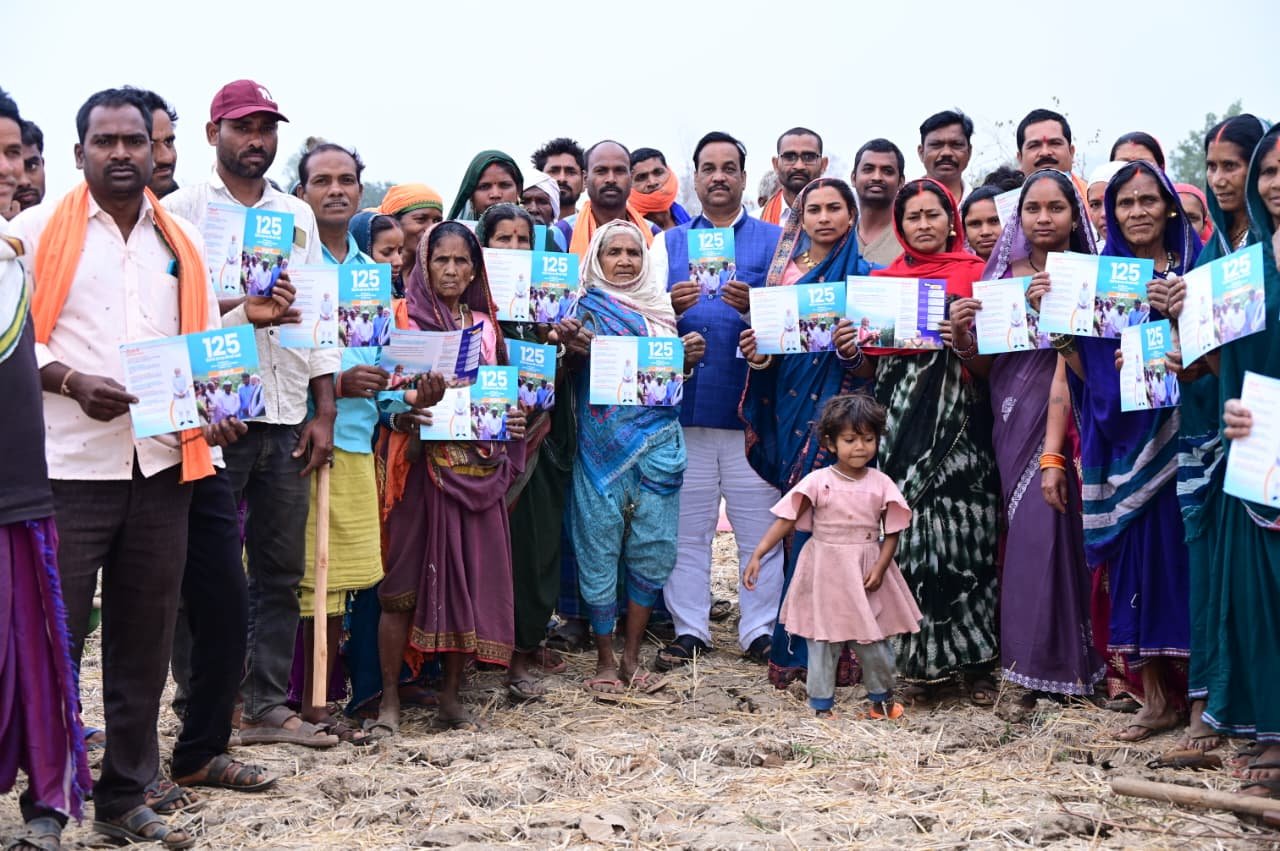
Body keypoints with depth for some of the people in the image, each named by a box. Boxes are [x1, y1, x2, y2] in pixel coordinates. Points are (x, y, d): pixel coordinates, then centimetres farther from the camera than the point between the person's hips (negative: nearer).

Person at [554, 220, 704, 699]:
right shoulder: (586, 306, 3)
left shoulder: (660, 307, 15)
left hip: (657, 441, 4)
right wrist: (572, 347, -31)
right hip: (602, 441, -3)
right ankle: (604, 660, 11)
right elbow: (575, 369, -9)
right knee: (600, 546, -1)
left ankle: (631, 657, 15)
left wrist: (688, 359, -3)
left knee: (652, 548, 3)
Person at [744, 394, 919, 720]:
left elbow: (892, 533, 2)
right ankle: (822, 706, 16)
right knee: (822, 641, 5)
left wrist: (880, 567, -12)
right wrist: (757, 555, -15)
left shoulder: (881, 484, -1)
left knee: (875, 641, 8)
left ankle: (882, 700, 28)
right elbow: (786, 521, -7)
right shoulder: (818, 481, -6)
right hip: (826, 571, -1)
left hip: (867, 573, 1)